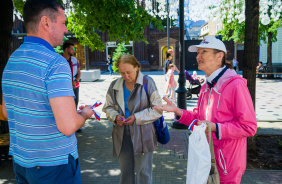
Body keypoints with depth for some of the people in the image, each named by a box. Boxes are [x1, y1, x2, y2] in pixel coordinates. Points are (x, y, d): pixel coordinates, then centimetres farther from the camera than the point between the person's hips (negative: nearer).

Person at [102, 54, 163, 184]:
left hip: (142, 135, -4)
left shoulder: (147, 82, -8)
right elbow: (108, 107, 13)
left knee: (143, 172, 6)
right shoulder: (114, 85, 5)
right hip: (122, 135, 4)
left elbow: (157, 109, -8)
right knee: (125, 171, 18)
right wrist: (115, 116, -8)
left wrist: (137, 117, -17)